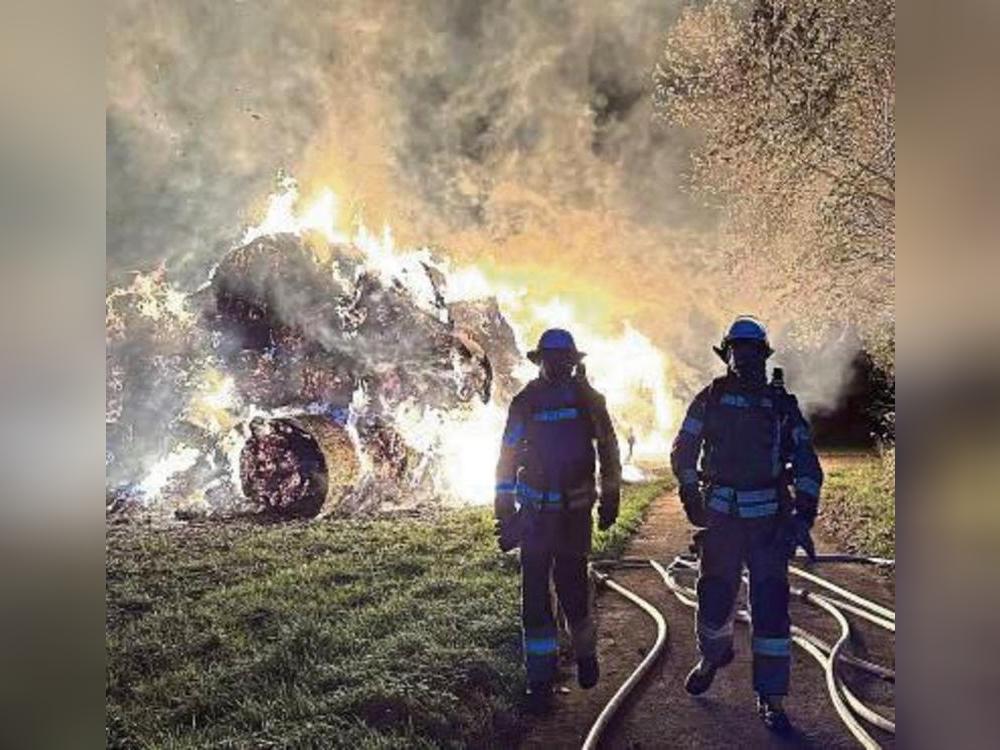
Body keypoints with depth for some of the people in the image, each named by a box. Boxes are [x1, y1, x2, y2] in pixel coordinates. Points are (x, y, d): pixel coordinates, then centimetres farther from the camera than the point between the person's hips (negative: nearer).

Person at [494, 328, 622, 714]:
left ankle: (585, 653, 32)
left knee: (572, 587, 2)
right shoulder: (526, 402, -1)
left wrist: (610, 498, 9)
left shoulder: (588, 399, 1)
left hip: (576, 510, 0)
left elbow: (607, 447, 9)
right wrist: (505, 510, -2)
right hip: (534, 512, 0)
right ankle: (540, 680, 12)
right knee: (534, 593, -1)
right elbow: (508, 456, 1)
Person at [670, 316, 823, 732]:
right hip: (720, 517, 0)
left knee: (771, 604, -2)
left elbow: (806, 463, 2)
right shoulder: (711, 398, 4)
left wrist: (803, 515, -8)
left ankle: (771, 697, 9)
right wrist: (692, 499, 3)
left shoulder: (782, 404, 5)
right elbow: (683, 452, 10)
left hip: (769, 520, 0)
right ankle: (712, 656, 39)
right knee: (715, 596, 7)